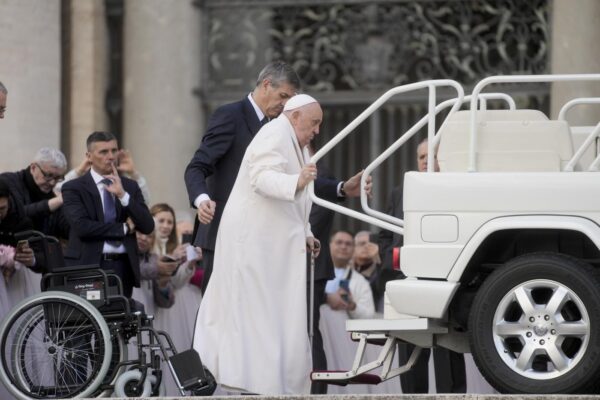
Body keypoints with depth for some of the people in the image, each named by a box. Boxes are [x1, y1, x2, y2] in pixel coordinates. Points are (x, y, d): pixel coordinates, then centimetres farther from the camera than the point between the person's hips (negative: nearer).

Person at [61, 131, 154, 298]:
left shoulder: (130, 186, 15)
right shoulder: (73, 188, 2)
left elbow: (148, 227, 4)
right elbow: (82, 226, -13)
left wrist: (123, 195, -8)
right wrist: (124, 228, -5)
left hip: (124, 267, 3)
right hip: (89, 266, -3)